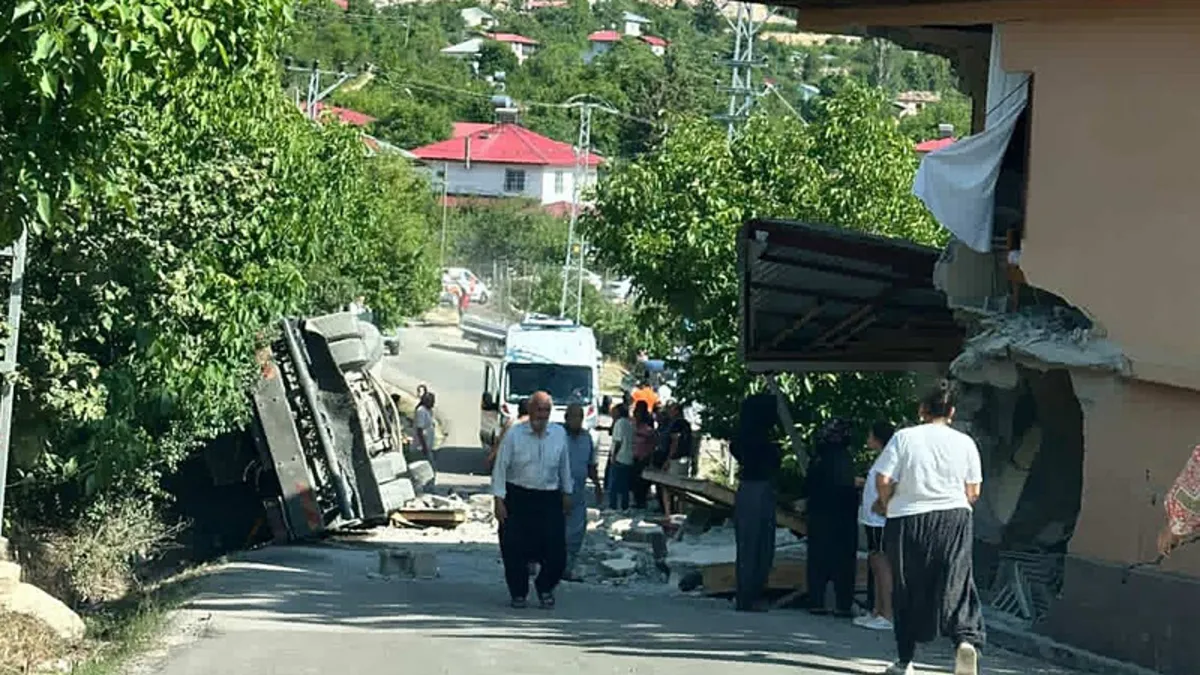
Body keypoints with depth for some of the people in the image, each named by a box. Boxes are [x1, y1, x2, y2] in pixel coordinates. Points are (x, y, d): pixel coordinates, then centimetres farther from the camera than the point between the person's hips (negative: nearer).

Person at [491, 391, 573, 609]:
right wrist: (499, 499, -9)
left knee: (556, 550, -3)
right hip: (517, 497, -2)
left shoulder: (559, 433, 3)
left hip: (549, 499, 2)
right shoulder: (514, 434, -7)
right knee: (514, 550, 1)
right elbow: (501, 467, -5)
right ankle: (518, 593, 20)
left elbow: (564, 465, 15)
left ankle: (544, 588, 23)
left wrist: (567, 493, 19)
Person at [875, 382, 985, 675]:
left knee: (906, 593, 10)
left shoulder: (904, 438, -4)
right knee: (956, 586, 0)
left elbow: (883, 480, -10)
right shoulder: (964, 443, 2)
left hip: (907, 521, -1)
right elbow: (973, 491, 2)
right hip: (954, 519, 1)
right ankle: (965, 638, -27)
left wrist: (887, 504, 9)